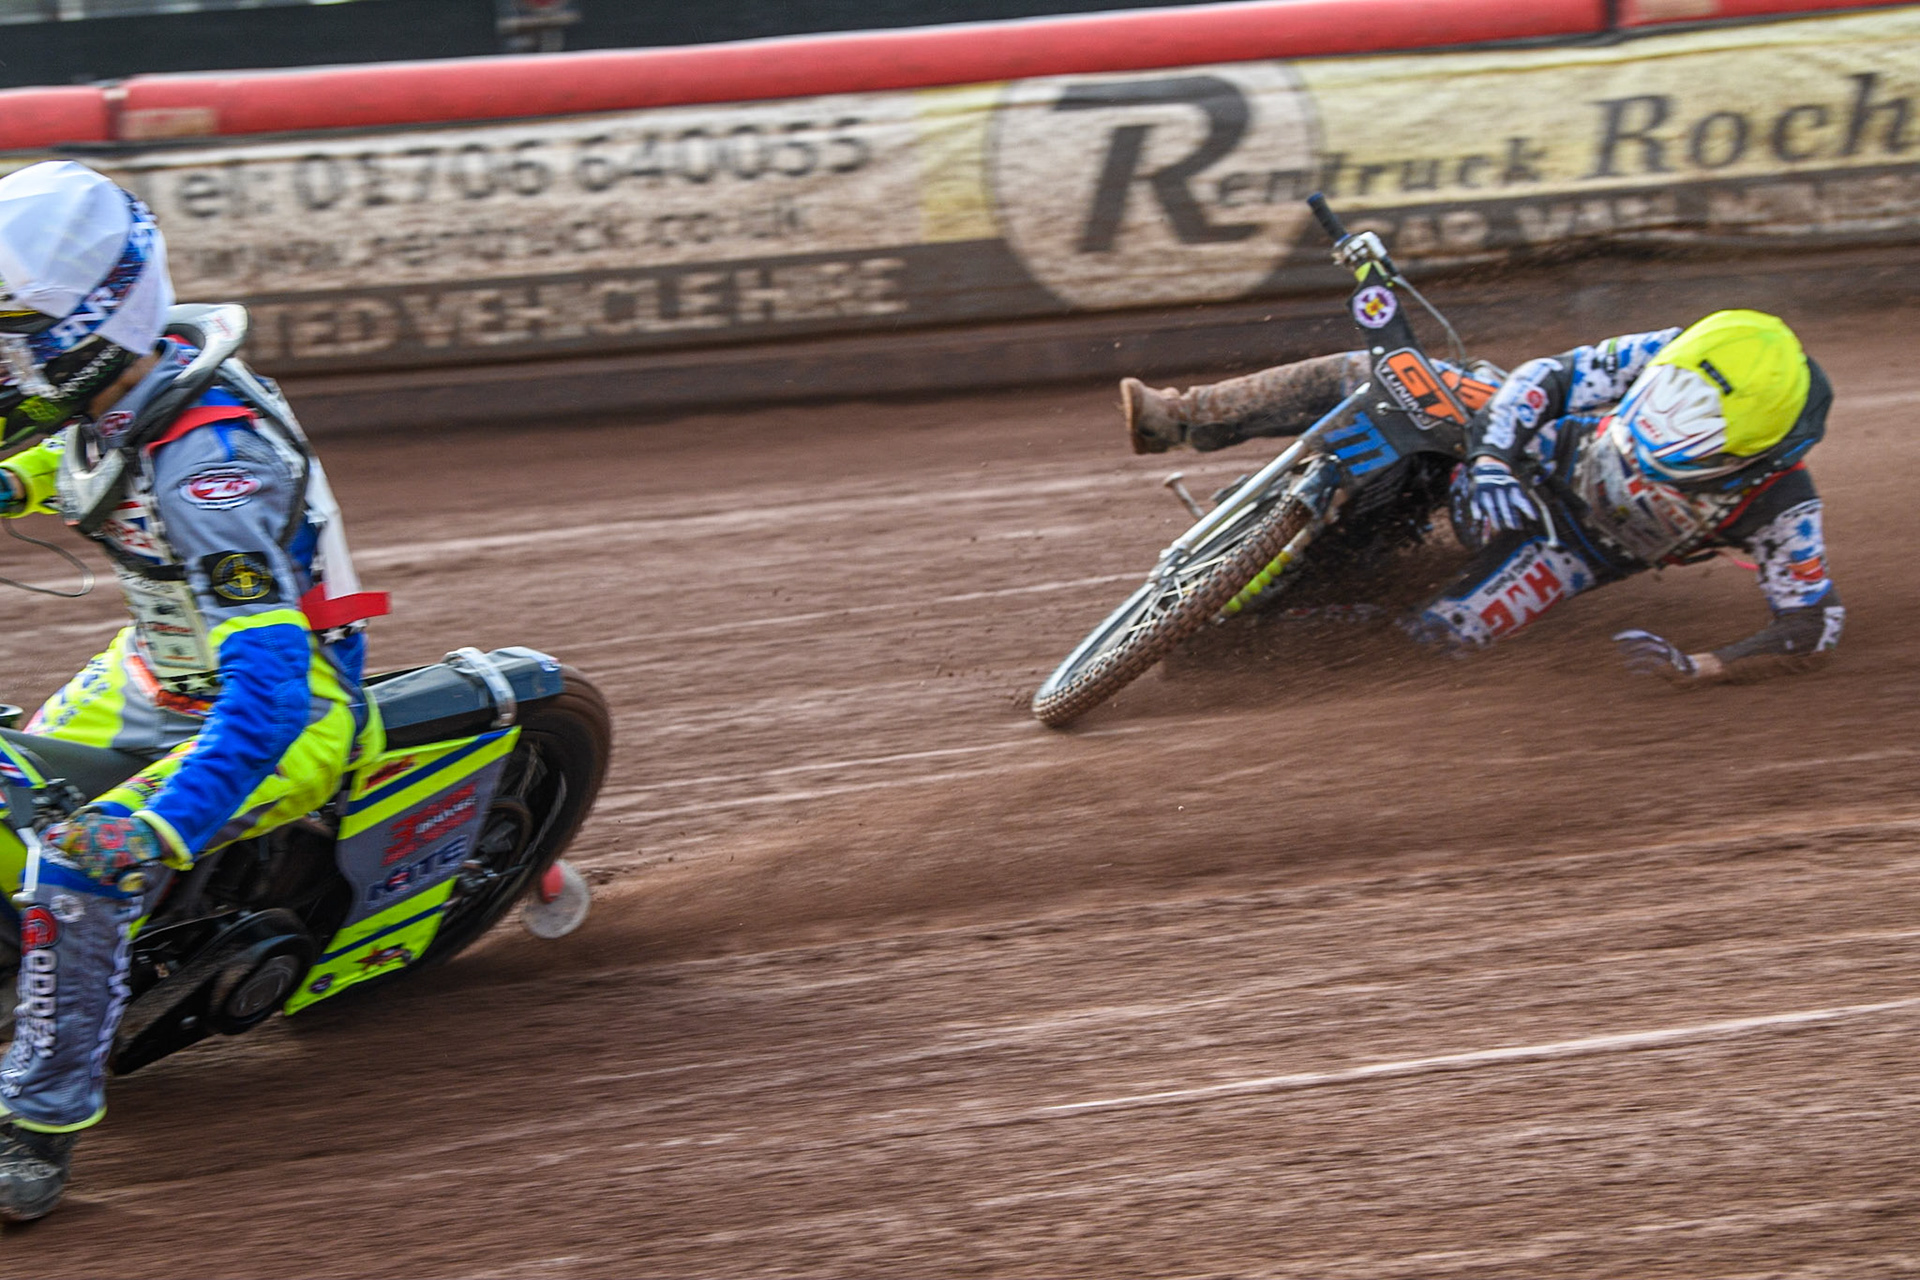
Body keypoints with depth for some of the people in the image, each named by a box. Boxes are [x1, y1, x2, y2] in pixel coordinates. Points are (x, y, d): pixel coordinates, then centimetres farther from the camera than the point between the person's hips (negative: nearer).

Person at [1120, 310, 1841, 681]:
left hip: (1577, 549, -2)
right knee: (1366, 376, -13)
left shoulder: (1780, 507, -30)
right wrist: (1492, 459, -34)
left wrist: (1699, 669, -38)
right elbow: (1544, 379, -17)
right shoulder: (1670, 360, -26)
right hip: (1537, 460, 2)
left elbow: (1811, 631, -25)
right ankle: (1180, 418, -1)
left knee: (1453, 630, -27)